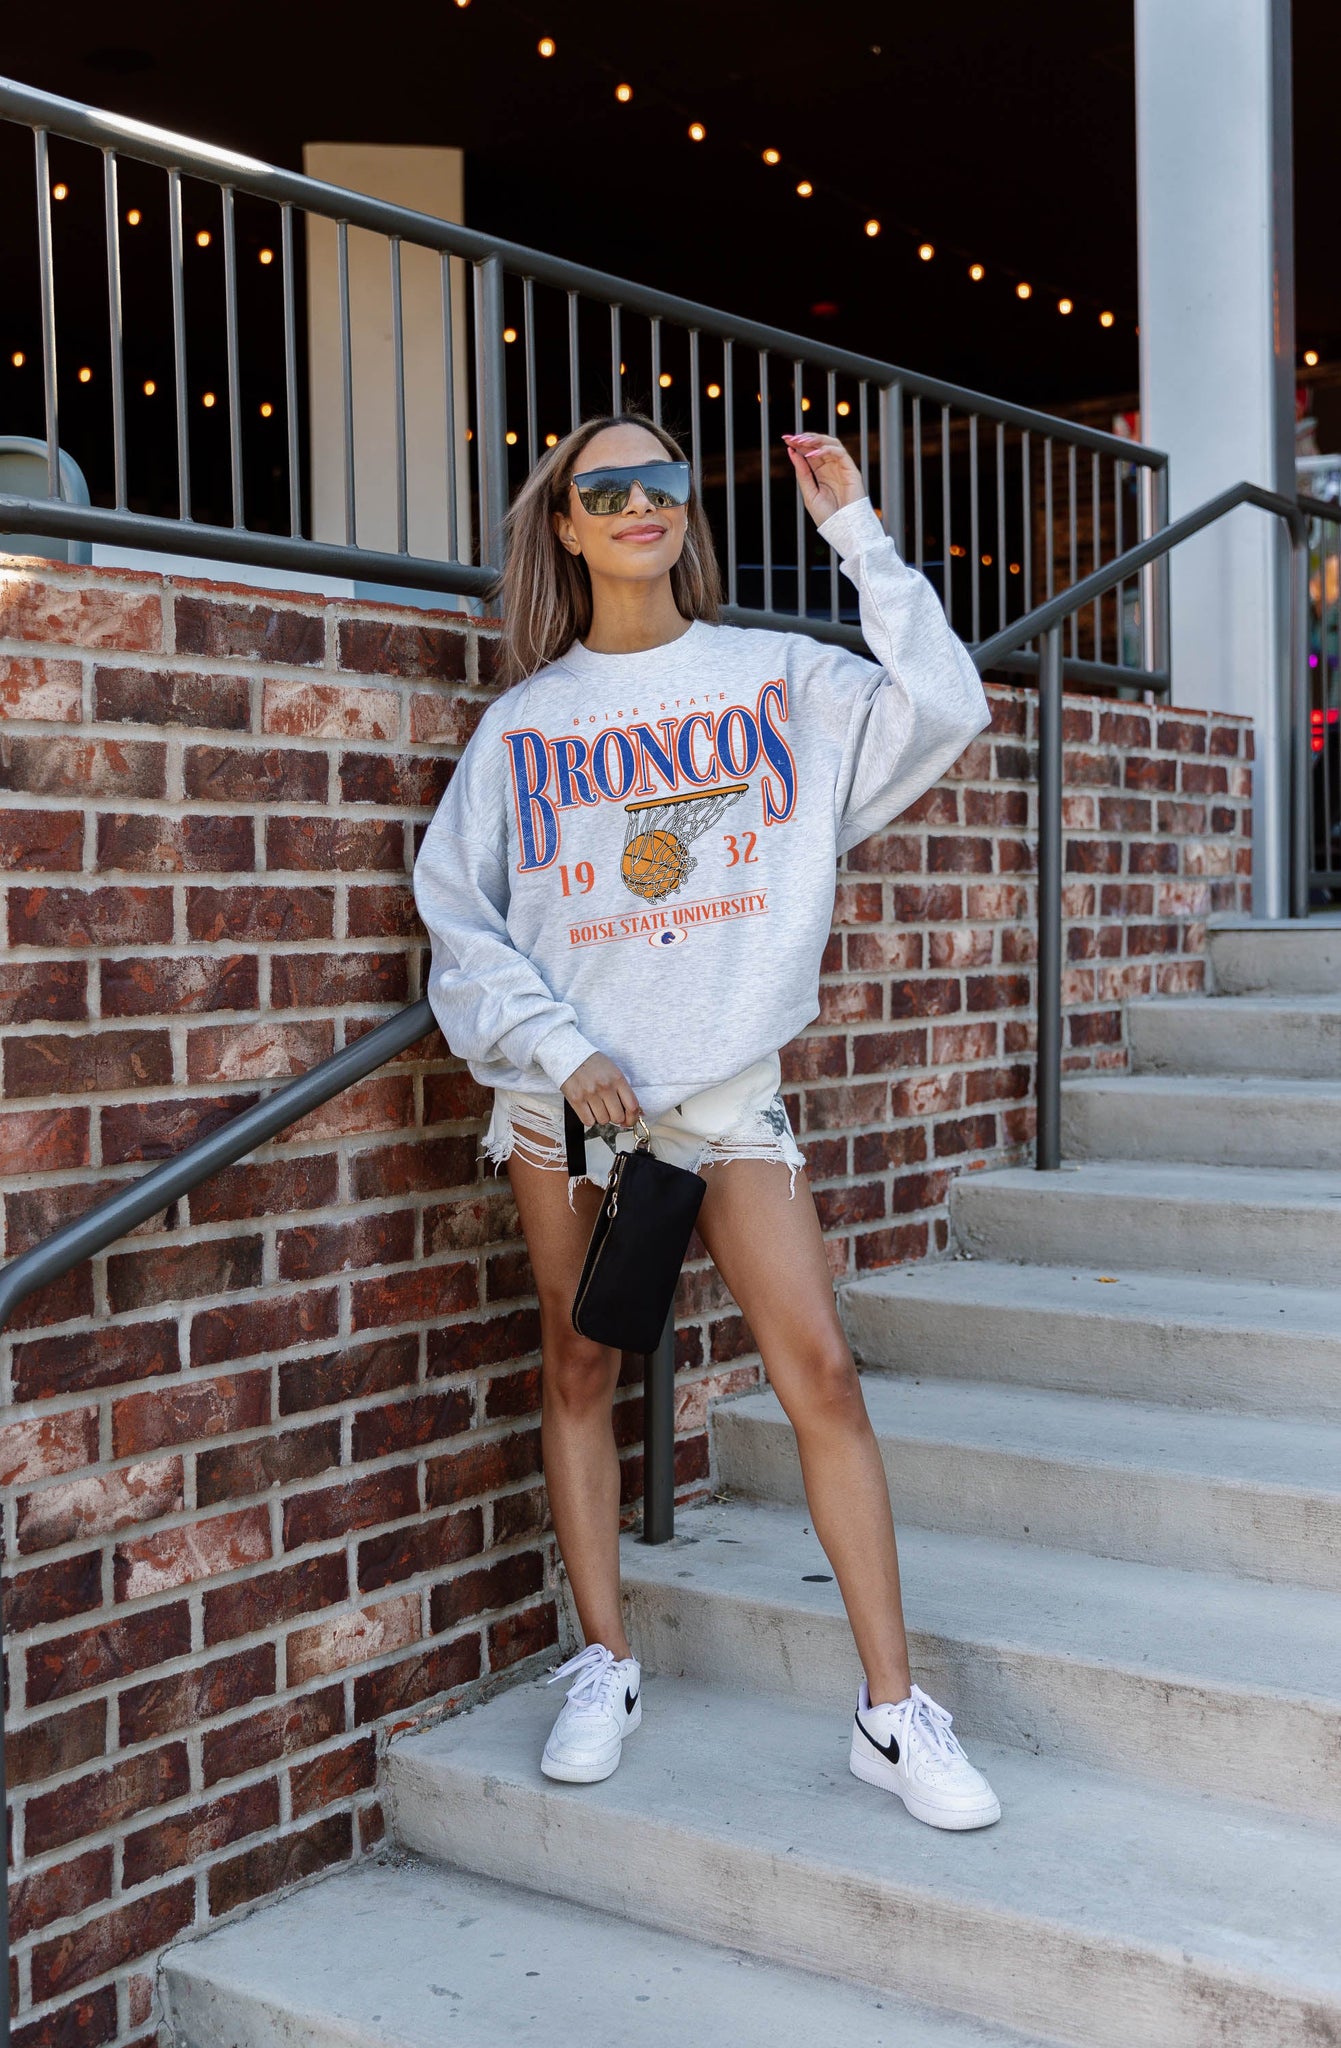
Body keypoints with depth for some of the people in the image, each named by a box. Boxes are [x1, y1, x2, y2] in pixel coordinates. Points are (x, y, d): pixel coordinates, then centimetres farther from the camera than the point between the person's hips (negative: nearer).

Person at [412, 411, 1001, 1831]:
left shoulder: (776, 677, 6)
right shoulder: (525, 719, 6)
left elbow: (943, 711, -8)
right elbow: (458, 913, 5)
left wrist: (857, 533, -7)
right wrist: (561, 1049, -7)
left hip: (728, 1077, -1)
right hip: (565, 1083, 2)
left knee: (820, 1369, -9)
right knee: (577, 1368, 7)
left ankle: (892, 1711, -2)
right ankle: (604, 1667, 22)